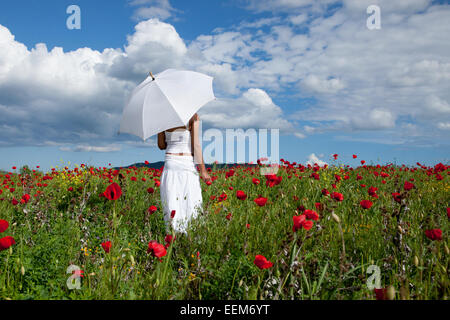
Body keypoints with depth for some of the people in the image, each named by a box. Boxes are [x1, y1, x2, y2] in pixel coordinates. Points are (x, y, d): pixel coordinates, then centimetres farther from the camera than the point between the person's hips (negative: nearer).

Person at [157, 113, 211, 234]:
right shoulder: (193, 116, -5)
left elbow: (161, 145, 10)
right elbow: (196, 144, -8)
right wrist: (203, 170, -3)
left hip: (170, 163, 3)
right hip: (187, 164, -3)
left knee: (171, 202, 5)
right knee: (189, 202, 2)